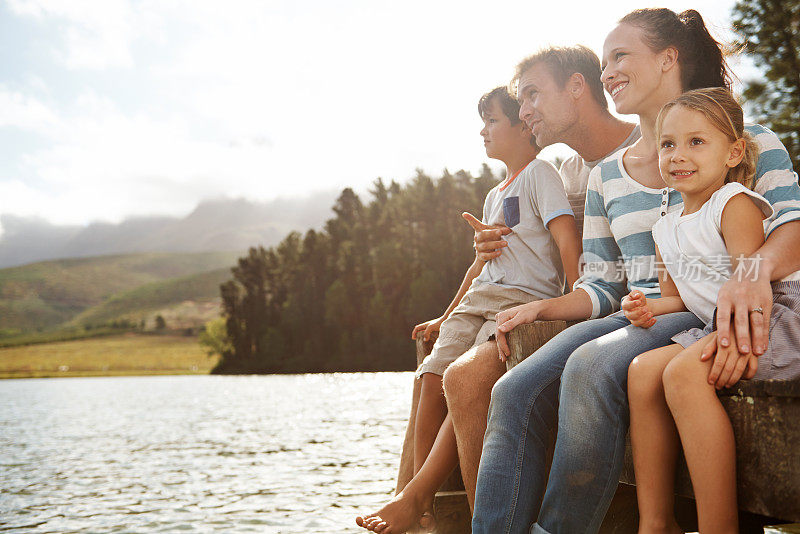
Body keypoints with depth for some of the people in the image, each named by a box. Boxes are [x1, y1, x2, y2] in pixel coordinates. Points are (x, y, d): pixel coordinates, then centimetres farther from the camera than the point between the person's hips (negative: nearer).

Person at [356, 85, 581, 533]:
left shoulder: (540, 173, 2)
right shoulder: (495, 195, 27)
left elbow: (568, 241, -10)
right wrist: (446, 317, 36)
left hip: (527, 301, -7)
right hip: (479, 298, 7)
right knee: (434, 377, -15)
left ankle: (416, 494, -24)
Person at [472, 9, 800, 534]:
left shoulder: (747, 141, 6)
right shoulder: (605, 175, 20)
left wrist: (754, 272, -33)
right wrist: (540, 308, -2)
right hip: (634, 317, 5)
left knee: (590, 368, -35)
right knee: (515, 393, -24)